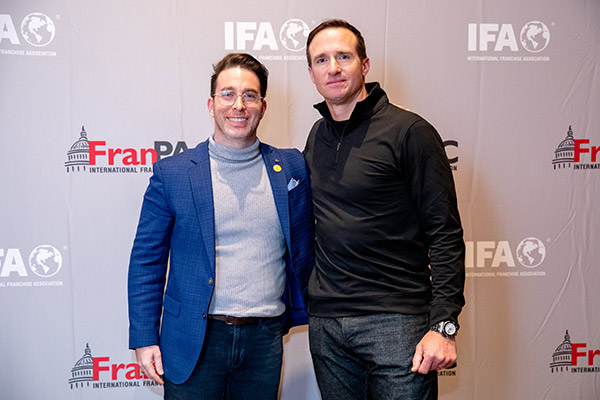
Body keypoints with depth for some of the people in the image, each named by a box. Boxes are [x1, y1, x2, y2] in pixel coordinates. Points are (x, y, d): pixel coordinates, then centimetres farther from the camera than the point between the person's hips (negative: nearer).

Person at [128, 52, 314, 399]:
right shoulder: (172, 172, -2)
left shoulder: (292, 167, 3)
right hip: (194, 339, -1)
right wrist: (144, 339, -3)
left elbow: (303, 249, 12)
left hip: (264, 339, 2)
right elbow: (146, 260, 0)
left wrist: (297, 314, 11)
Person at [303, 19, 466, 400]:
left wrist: (443, 324, -16)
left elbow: (445, 234, -10)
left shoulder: (408, 131, -8)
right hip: (325, 324, 5)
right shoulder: (317, 137, 10)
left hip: (397, 322, -5)